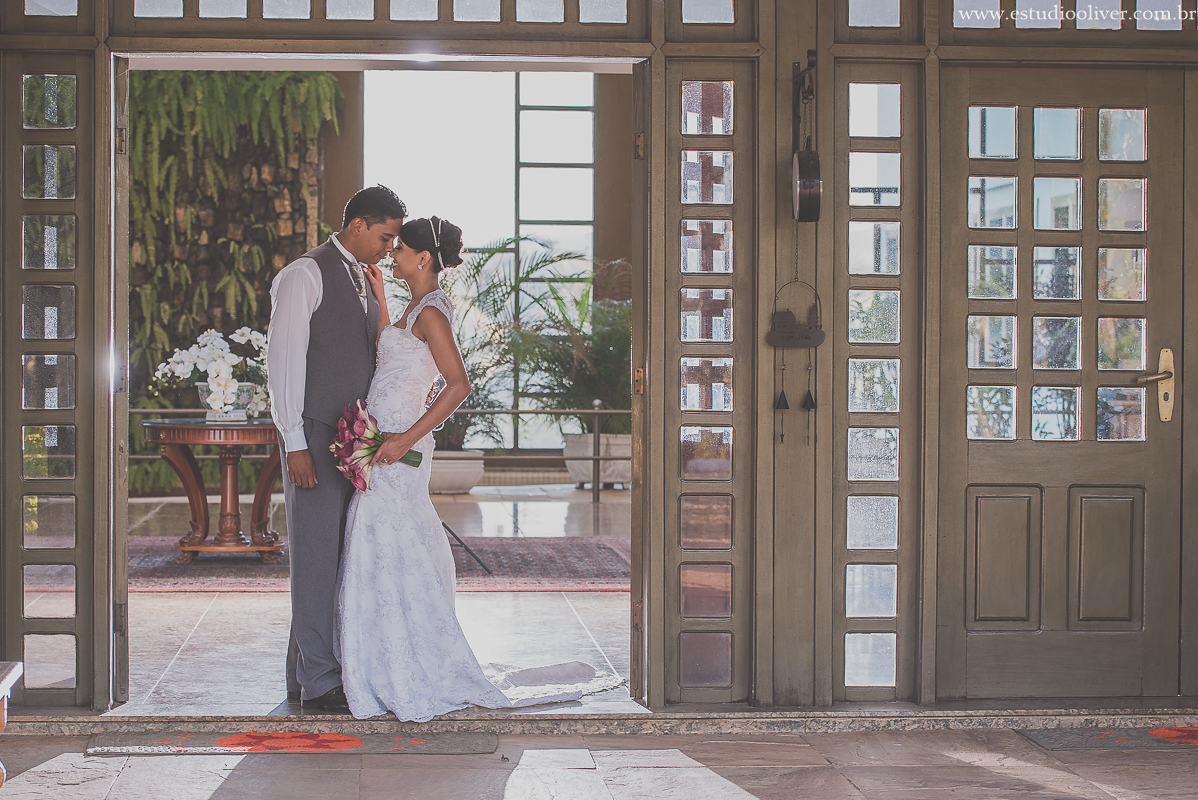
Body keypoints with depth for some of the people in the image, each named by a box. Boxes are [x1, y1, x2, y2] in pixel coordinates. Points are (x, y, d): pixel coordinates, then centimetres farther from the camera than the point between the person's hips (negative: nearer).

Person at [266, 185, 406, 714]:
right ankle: (318, 682, 1)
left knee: (346, 555, 8)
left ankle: (306, 670, 17)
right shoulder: (304, 275, -7)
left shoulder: (363, 282, 19)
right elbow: (283, 361, -11)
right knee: (316, 556, -4)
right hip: (315, 437, -8)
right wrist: (295, 443, -16)